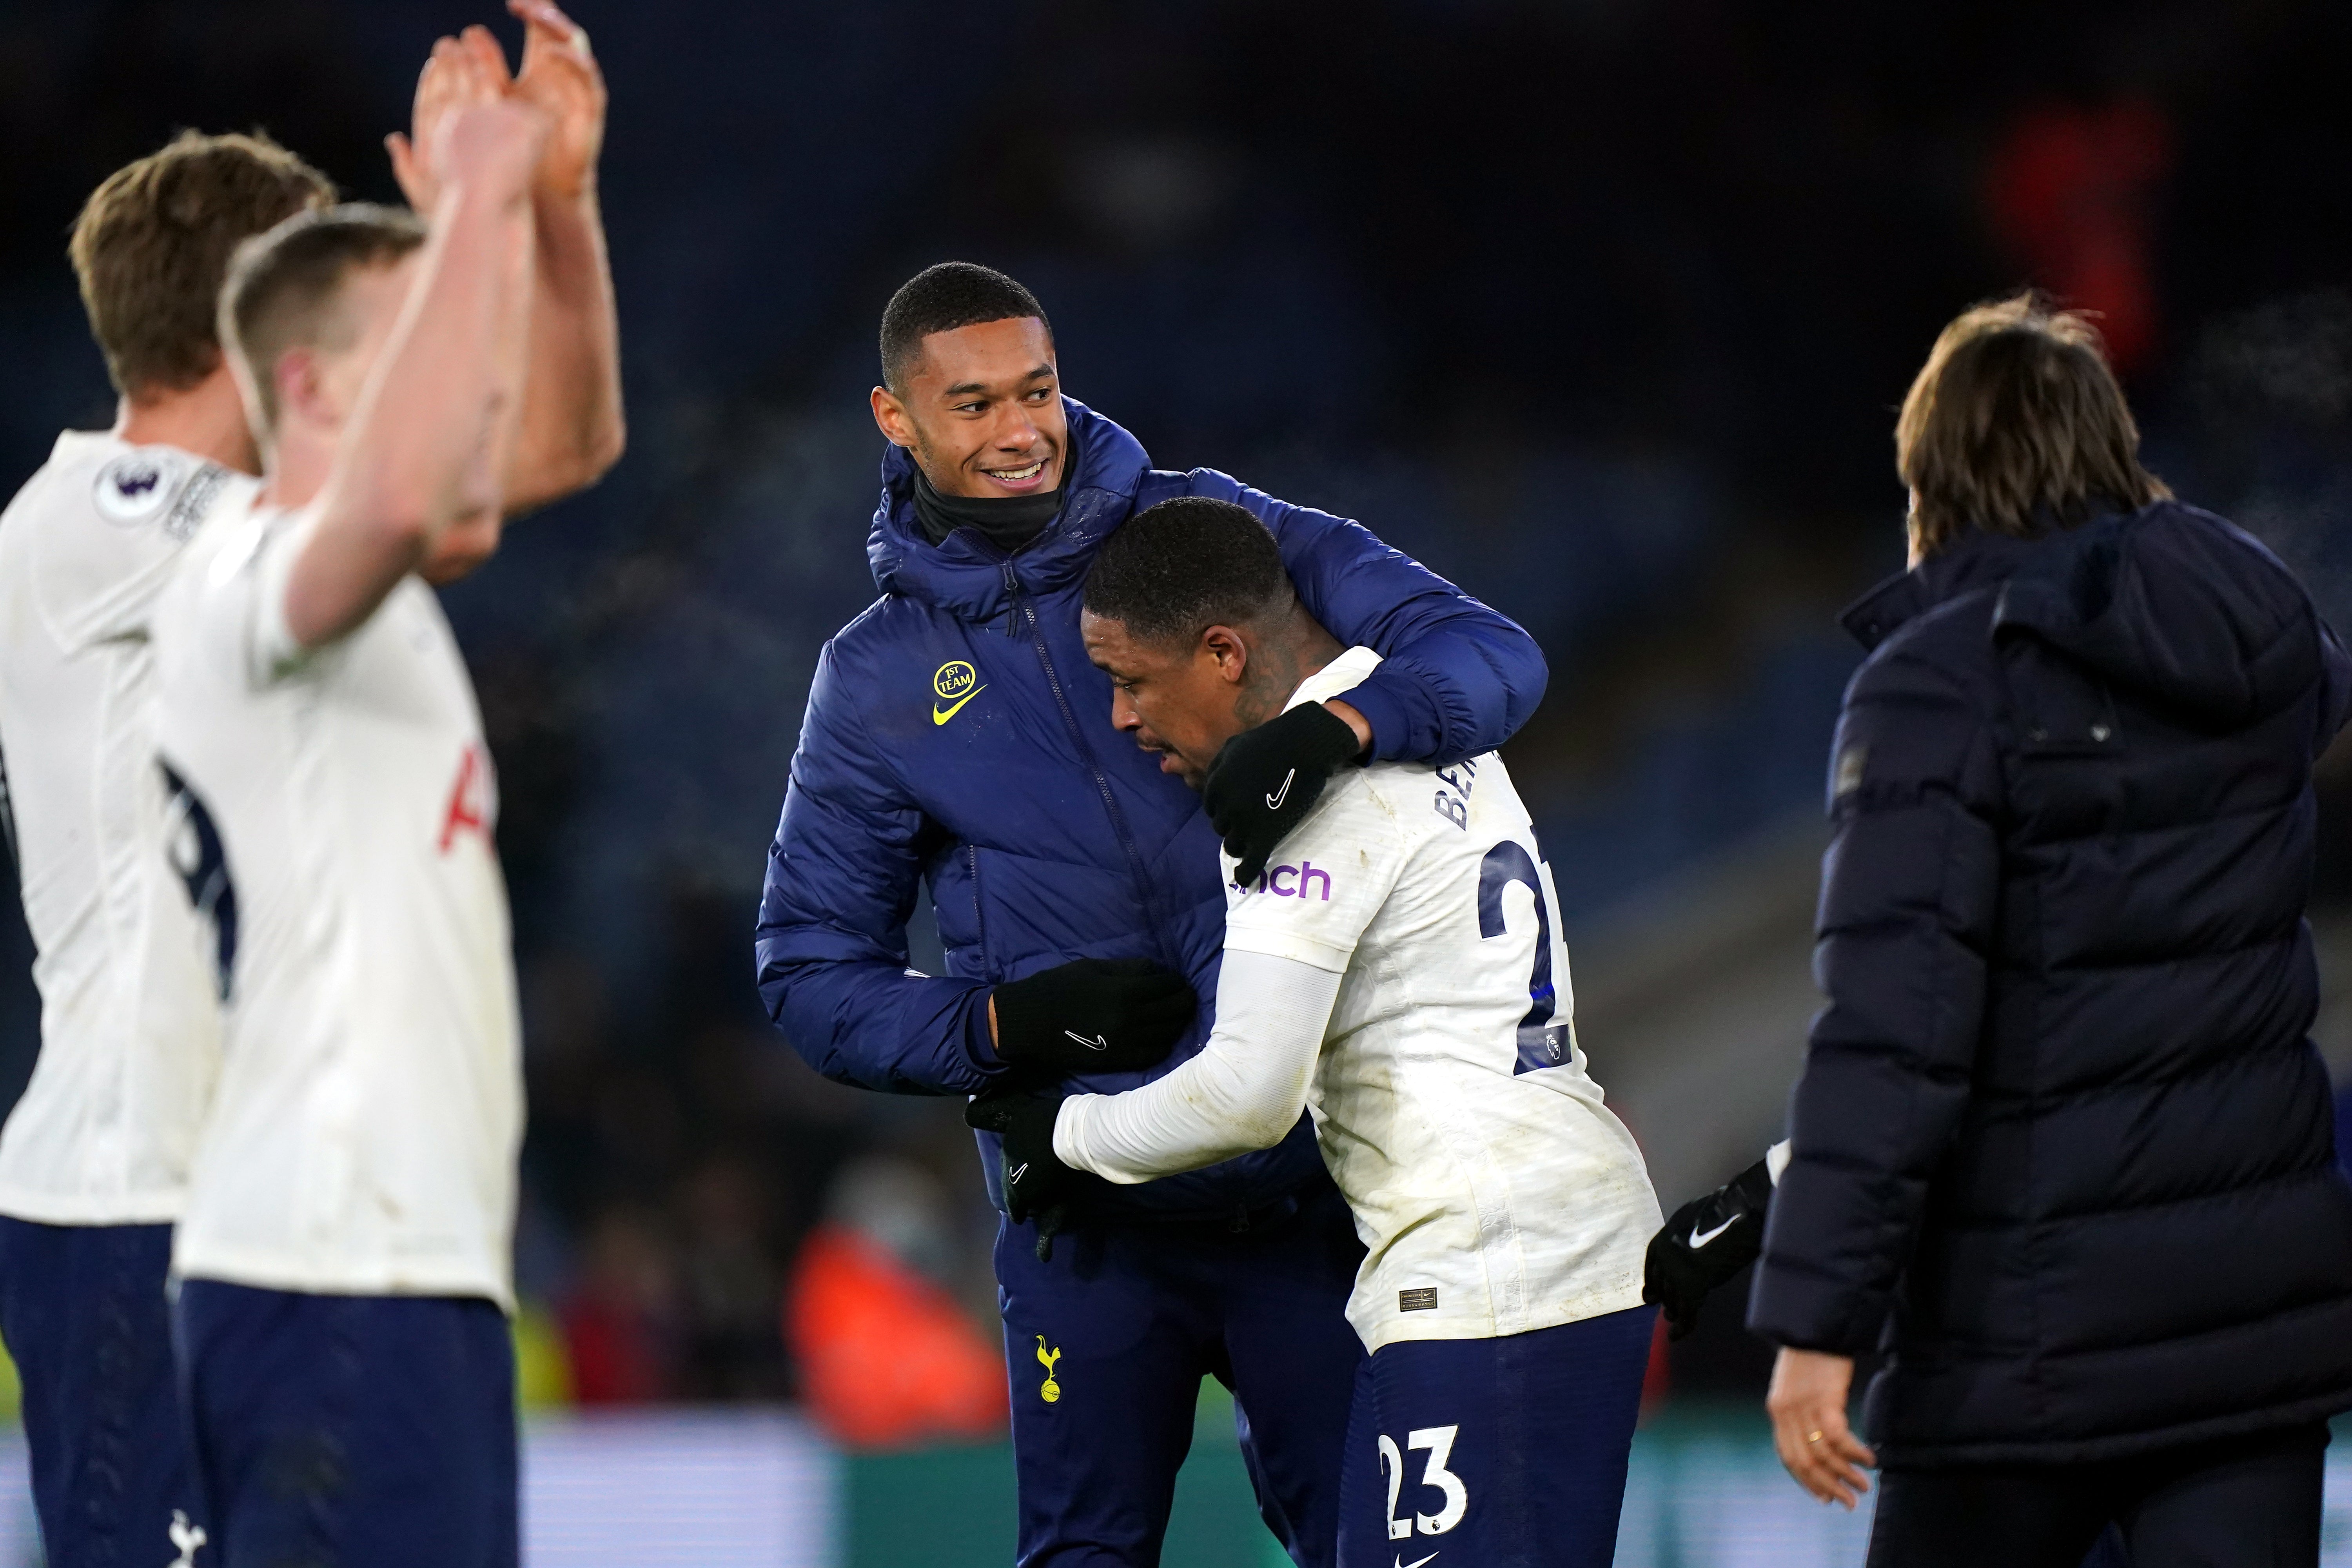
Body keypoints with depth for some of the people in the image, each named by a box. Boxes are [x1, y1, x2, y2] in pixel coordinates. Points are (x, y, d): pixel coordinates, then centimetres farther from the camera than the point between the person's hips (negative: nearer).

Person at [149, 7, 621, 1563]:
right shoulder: (247, 584, -13)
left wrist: (557, 198, 11)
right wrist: (475, 197, -25)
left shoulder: (373, 597, 17)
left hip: (413, 1268, 10)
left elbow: (568, 441, 28)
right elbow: (398, 492, -35)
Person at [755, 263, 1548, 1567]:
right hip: (1092, 1223, 1)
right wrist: (1003, 1028, -10)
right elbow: (813, 979, 8)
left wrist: (1341, 723, -29)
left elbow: (1490, 657, -7)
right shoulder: (875, 685, 6)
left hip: (1305, 1186, -1)